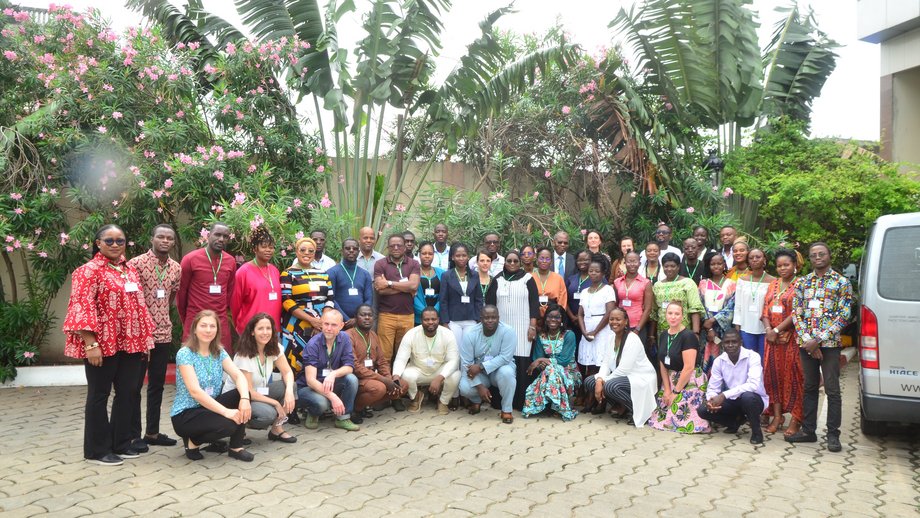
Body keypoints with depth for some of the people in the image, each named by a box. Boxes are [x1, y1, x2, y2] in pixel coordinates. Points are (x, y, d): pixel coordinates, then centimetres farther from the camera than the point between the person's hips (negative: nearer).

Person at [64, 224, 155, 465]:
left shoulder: (130, 270, 13)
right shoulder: (89, 270, -9)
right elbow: (82, 308, -16)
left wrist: (145, 339, 13)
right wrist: (91, 344, -21)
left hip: (129, 343, 7)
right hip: (102, 344, -7)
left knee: (128, 393, 12)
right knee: (99, 395, 4)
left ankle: (121, 443, 25)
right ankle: (96, 450, 15)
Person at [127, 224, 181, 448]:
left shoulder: (176, 268, 6)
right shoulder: (136, 263, -10)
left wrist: (160, 315, 14)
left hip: (164, 334, 6)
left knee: (157, 385, 13)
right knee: (134, 386, 3)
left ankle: (152, 432, 23)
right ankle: (133, 435, 13)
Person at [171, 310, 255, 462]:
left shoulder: (219, 352, 3)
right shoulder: (185, 354, -16)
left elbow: (239, 376, -9)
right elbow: (195, 391, -26)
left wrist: (245, 398, -31)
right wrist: (226, 411, -33)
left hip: (209, 407, 6)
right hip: (185, 414, -6)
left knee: (241, 394, -18)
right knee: (227, 425, -30)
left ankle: (236, 447, -4)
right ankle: (192, 441, 1)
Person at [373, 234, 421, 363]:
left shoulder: (413, 264, 8)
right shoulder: (380, 264, 3)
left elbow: (414, 285, -8)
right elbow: (380, 289, -9)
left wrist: (389, 283, -8)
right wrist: (405, 286, -7)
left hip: (407, 315, 2)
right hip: (386, 315, -2)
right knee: (384, 354, -2)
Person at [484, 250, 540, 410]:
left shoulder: (528, 279, 5)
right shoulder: (497, 280, 10)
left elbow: (534, 303, 1)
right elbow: (490, 303, 10)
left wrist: (533, 326, -6)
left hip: (522, 328, -2)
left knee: (522, 364, -7)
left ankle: (521, 402, -1)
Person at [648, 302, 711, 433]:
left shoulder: (688, 336, -16)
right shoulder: (663, 335, 7)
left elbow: (689, 367, -20)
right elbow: (662, 364, 7)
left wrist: (675, 392, -15)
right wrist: (667, 389, -3)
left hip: (689, 381, -7)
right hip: (670, 380, 7)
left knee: (679, 417, -13)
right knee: (661, 415, -1)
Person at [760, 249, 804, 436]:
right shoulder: (773, 284, 15)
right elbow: (766, 310, 10)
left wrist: (777, 330, -14)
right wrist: (768, 330, -5)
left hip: (791, 337, -6)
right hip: (772, 337, 6)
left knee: (793, 375, -3)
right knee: (773, 374, 6)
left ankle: (796, 419, 5)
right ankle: (777, 416, 15)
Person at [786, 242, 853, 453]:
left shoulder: (842, 282, 0)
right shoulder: (802, 282, 9)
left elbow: (843, 316, -6)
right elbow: (796, 313, 5)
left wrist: (819, 340, -13)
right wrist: (807, 340, -9)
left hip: (829, 343, -3)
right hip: (806, 343, 3)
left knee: (832, 390, 0)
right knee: (809, 387, 11)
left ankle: (833, 434, 9)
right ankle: (808, 430, 19)